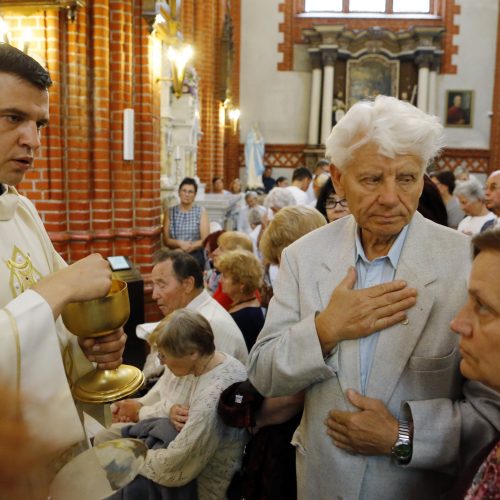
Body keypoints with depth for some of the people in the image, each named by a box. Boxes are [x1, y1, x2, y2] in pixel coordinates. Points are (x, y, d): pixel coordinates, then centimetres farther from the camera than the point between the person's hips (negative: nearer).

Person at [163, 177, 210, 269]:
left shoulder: (201, 212, 2)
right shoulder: (170, 212, 7)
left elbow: (205, 240, -3)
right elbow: (166, 240, 2)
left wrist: (191, 246, -18)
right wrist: (180, 243, -16)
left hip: (196, 256, -1)